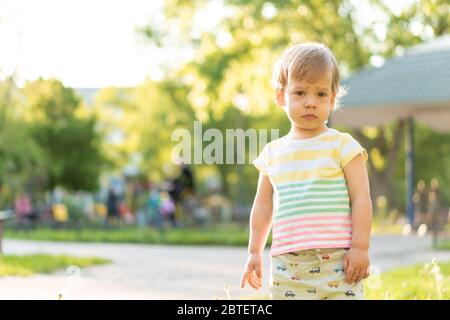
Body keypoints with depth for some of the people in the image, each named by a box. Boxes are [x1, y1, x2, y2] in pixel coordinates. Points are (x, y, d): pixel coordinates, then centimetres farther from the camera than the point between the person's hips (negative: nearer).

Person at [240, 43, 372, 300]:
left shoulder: (342, 145, -1)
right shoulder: (273, 153, 12)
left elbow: (361, 198, -4)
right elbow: (264, 205, 20)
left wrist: (360, 248, -10)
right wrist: (255, 252, 19)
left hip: (338, 260, -4)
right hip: (288, 263, 4)